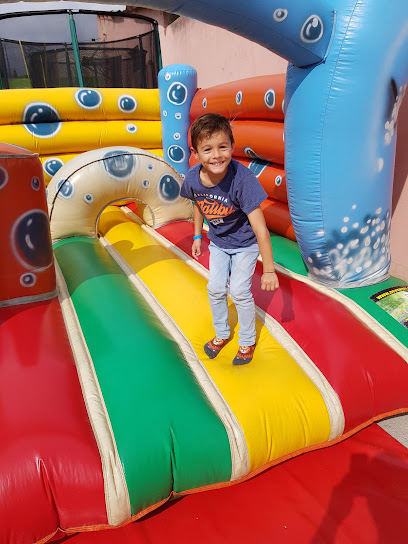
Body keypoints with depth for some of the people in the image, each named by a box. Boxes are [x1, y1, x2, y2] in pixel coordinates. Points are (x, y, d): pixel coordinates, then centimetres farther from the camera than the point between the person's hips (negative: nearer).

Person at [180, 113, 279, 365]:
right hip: (218, 242, 4)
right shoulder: (193, 178, -21)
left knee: (239, 291, -4)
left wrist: (269, 269, -30)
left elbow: (260, 229, -33)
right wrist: (198, 235, 12)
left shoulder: (242, 178, -35)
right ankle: (222, 333, 34)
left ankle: (248, 341, 23)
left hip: (245, 242, -4)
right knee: (215, 288, 8)